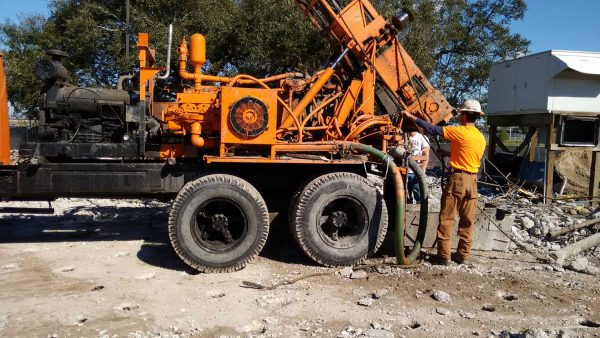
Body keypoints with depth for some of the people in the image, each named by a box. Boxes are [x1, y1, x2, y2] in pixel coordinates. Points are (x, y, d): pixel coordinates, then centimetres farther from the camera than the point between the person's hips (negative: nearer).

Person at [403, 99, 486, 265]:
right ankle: (463, 254, 16)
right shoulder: (481, 138, 10)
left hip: (457, 178, -7)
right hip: (472, 180, 7)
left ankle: (444, 255, -1)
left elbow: (433, 129, -13)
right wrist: (450, 152, 23)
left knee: (447, 219, -1)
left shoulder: (460, 132, -12)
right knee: (467, 221, 10)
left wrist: (412, 117, -7)